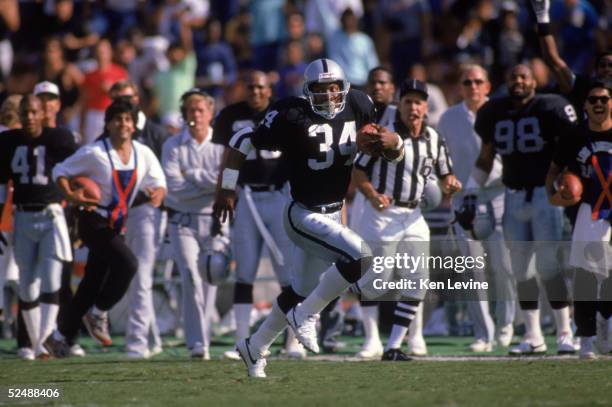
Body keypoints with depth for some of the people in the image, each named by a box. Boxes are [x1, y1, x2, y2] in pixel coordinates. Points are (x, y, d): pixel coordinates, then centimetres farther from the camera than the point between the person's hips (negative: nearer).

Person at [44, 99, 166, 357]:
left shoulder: (143, 154, 2)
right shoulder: (94, 153, -11)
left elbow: (158, 183, 7)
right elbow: (60, 171, -3)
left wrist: (157, 194, -17)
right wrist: (70, 195, -22)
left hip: (116, 226, 6)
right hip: (94, 221, -6)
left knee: (92, 283, 10)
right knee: (127, 263, -25)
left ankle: (61, 336, 22)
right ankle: (98, 313, -5)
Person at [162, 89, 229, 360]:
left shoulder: (223, 145, 2)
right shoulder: (173, 146, 1)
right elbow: (174, 187, -9)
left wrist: (193, 175, -11)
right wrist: (211, 182, -9)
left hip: (215, 220, 1)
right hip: (183, 222, -1)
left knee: (211, 277, -5)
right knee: (192, 279, -9)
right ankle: (198, 344, -7)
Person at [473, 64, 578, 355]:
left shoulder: (549, 108, -7)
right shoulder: (494, 113, 8)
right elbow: (486, 158, 18)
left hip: (546, 193, -5)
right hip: (514, 196, 5)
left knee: (549, 265, -10)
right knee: (520, 268, 5)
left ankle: (565, 333, -2)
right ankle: (533, 337, 14)